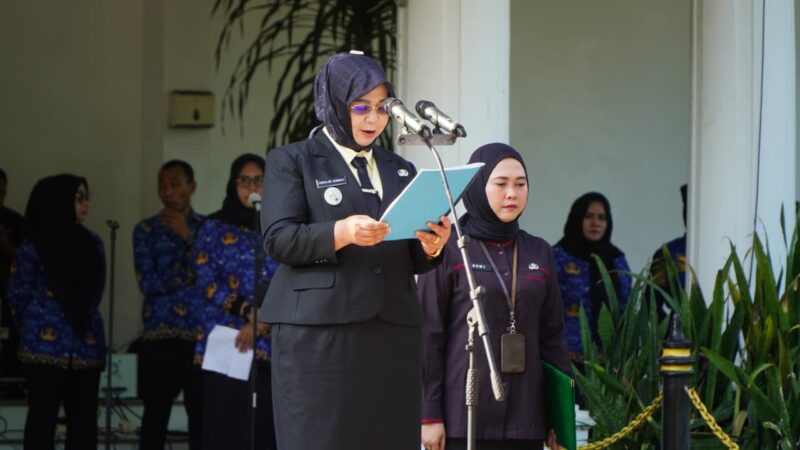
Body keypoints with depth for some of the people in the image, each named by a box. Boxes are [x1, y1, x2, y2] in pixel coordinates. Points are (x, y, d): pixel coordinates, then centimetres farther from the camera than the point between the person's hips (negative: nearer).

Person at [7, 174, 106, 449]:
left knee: (84, 418, 5)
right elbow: (18, 294, 1)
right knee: (43, 416, -3)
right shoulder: (33, 245, -3)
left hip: (86, 344, 5)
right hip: (46, 344, -5)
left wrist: (82, 323, 13)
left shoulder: (91, 244, 12)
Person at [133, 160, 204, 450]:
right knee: (155, 414, 1)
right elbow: (147, 282, -4)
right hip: (159, 334, 0)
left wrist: (188, 236, -7)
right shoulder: (146, 229, 8)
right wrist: (189, 275, -6)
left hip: (200, 335, 0)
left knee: (201, 414, -3)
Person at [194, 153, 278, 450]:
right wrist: (250, 312, -13)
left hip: (271, 346, 2)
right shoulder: (215, 228, 8)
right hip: (226, 344, -2)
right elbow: (207, 282, -1)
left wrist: (264, 322, -11)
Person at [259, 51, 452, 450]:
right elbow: (278, 238, -6)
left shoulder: (399, 170, 21)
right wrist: (341, 233, -22)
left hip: (391, 337, 4)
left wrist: (431, 246, -6)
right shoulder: (291, 162, 7)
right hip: (318, 334, -4)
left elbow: (414, 261, 17)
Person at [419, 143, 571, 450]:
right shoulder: (449, 249, 0)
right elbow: (428, 335, -2)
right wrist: (429, 414, -8)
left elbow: (552, 335, 16)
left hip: (525, 415, 4)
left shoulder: (539, 253, 14)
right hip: (462, 413, -4)